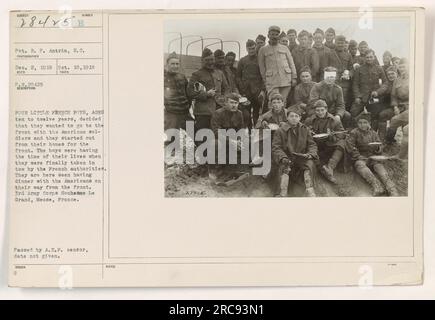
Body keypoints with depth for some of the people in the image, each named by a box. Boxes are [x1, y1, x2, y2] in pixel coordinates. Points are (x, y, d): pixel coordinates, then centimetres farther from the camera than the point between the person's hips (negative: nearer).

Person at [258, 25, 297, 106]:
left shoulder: (284, 48, 16)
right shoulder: (263, 50, 11)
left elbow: (291, 63, 14)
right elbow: (261, 67, 11)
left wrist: (294, 78, 5)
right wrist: (265, 81, 4)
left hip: (286, 79, 2)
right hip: (272, 81, -2)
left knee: (283, 102, 2)